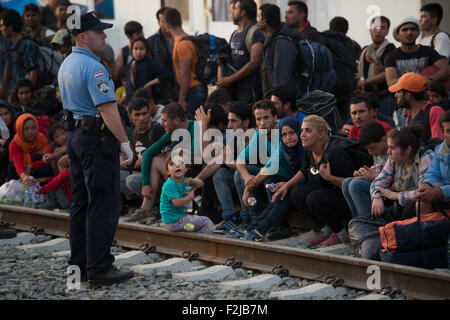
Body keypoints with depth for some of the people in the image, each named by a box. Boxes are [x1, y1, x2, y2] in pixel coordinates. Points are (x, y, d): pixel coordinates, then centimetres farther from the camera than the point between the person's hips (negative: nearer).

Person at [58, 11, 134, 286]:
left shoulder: (67, 65, 14)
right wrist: (125, 143, -18)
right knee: (104, 205, -7)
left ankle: (80, 265, 18)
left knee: (81, 203, 13)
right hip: (97, 139, -10)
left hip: (75, 136, 10)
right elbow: (108, 109, -22)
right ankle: (99, 269, -7)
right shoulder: (93, 68, -18)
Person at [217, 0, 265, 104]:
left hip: (250, 88, -8)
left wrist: (230, 79, -15)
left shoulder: (256, 33, -8)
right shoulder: (234, 34, 18)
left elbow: (254, 63, -16)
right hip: (232, 88, 8)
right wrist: (221, 78, 0)